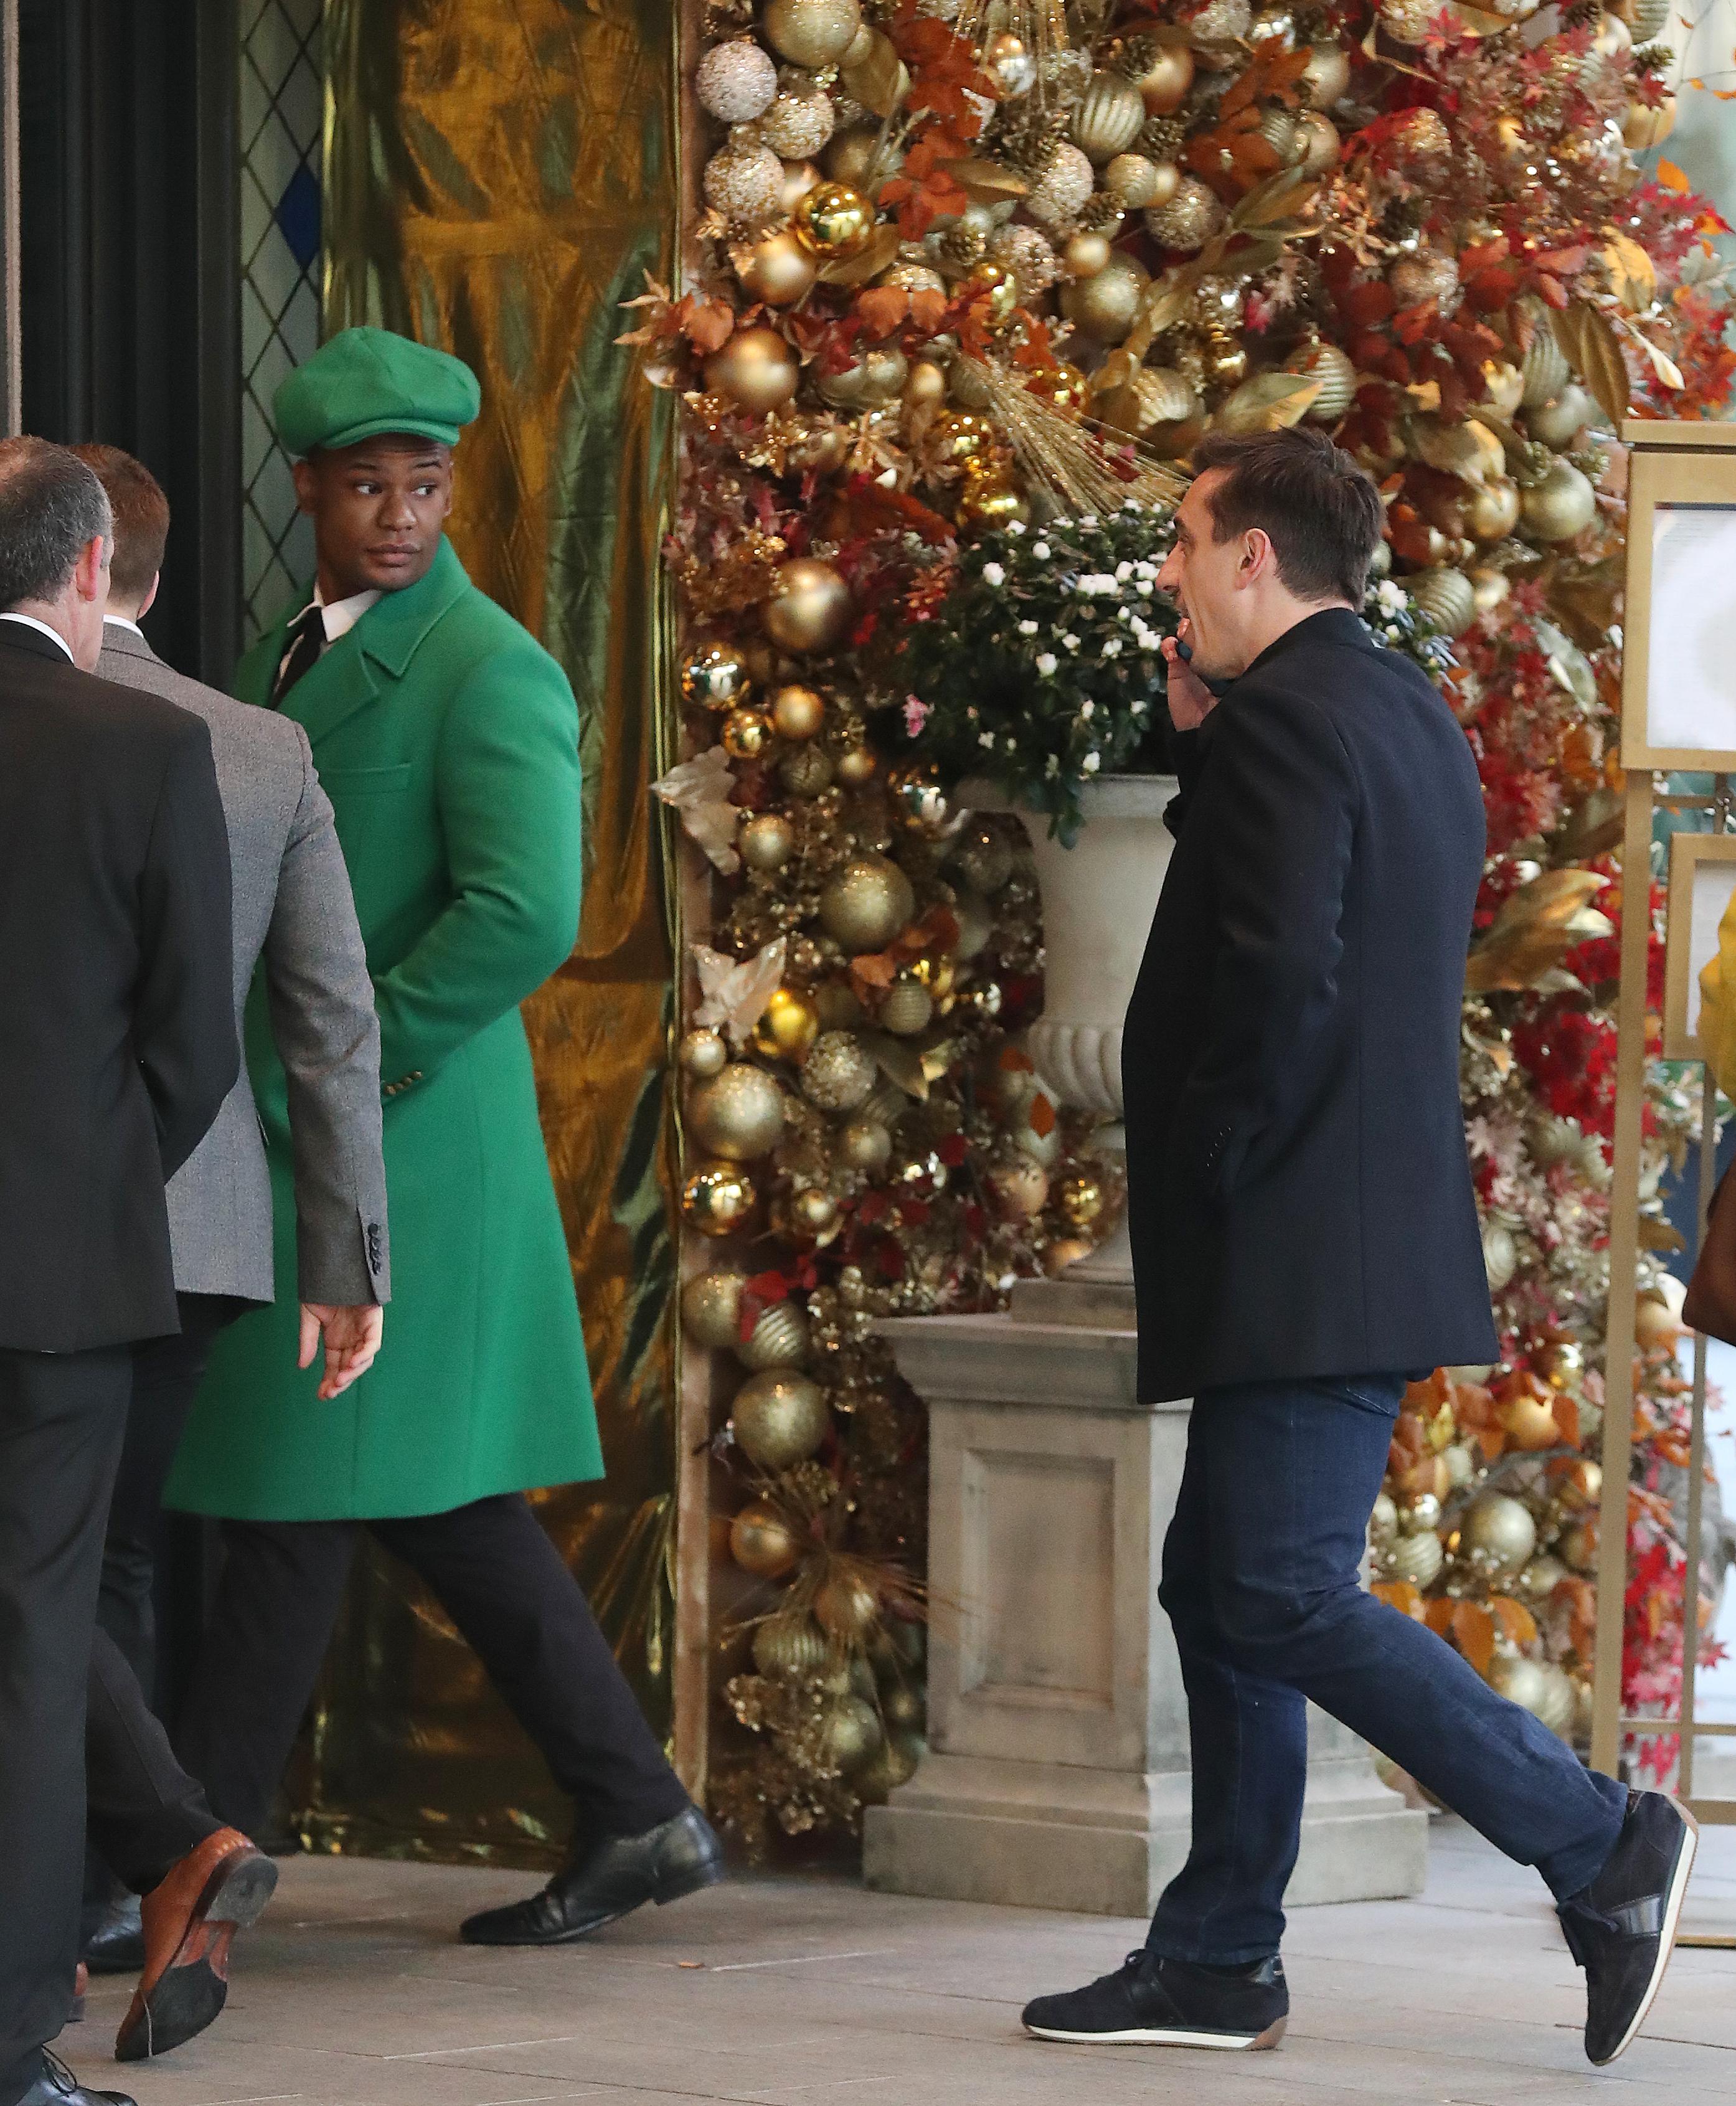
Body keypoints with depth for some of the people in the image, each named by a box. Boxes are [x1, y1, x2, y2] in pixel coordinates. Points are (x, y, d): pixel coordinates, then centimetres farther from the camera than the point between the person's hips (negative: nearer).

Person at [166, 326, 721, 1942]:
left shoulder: (486, 672, -11)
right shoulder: (292, 659, 17)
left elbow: (523, 916, -22)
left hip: (392, 1143, -9)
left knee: (291, 1504, -4)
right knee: (438, 1505, 10)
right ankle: (633, 1818, 16)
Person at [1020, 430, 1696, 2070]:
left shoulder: (1287, 717, -15)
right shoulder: (1409, 718, 16)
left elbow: (1283, 980, -25)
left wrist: (1206, 1173, -14)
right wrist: (1205, 753, 12)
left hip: (1303, 1256, -10)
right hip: (1375, 1244, 10)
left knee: (1286, 1599, -9)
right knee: (1221, 1590, 12)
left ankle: (1598, 1846, -8)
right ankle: (1219, 1963, 15)